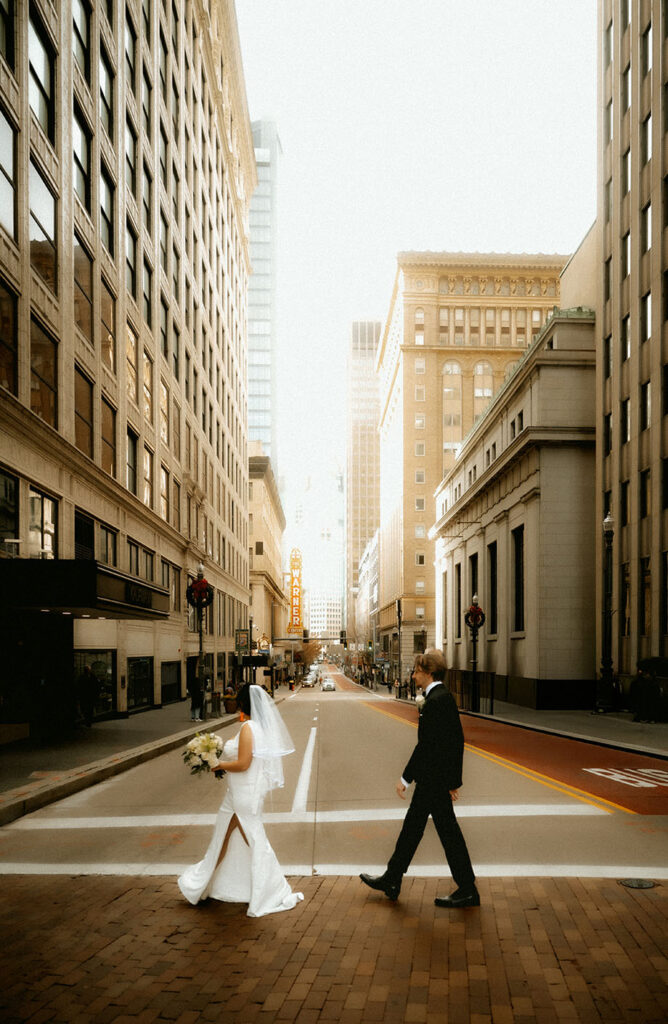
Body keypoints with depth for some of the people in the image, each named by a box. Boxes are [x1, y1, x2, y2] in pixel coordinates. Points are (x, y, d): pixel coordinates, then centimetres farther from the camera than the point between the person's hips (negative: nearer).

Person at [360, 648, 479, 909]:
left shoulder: (435, 701, -21)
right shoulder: (445, 697, 10)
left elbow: (426, 745, -23)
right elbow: (457, 740, 14)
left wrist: (406, 778, -16)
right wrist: (454, 780, 19)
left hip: (433, 780, -10)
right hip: (433, 779, 10)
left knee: (448, 831, 0)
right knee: (412, 826, 16)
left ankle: (467, 891, 12)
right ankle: (392, 880, 27)